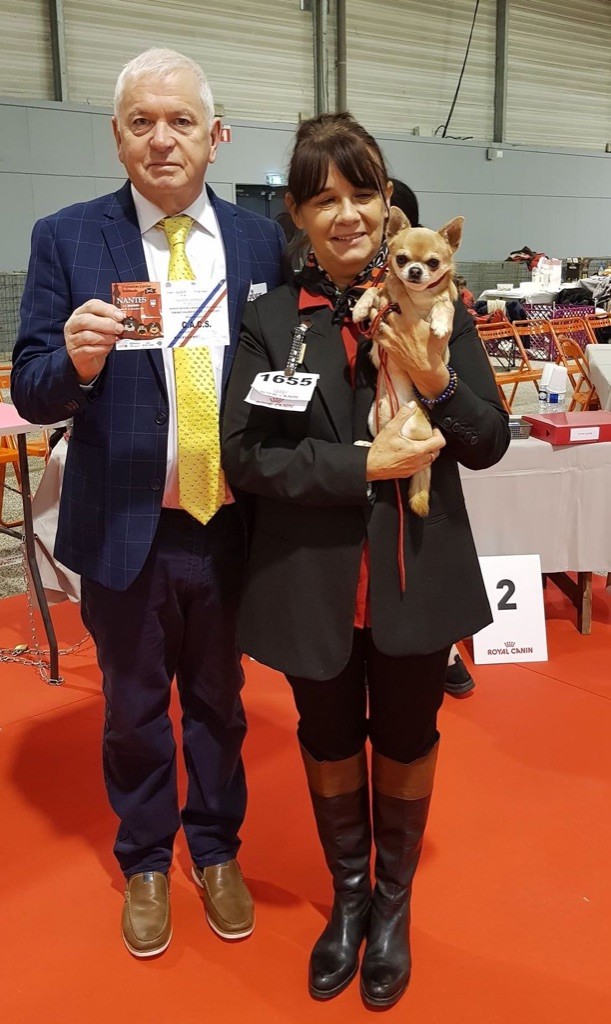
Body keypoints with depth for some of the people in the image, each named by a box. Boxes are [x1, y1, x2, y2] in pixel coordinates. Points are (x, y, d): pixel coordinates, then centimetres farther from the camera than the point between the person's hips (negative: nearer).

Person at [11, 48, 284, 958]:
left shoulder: (262, 241, 0)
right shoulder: (67, 239, -5)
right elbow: (31, 392, -6)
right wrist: (76, 360, -28)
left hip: (229, 524, 2)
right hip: (124, 529, -1)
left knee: (218, 699, 19)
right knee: (134, 707, 17)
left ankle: (216, 849, 43)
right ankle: (145, 862, 42)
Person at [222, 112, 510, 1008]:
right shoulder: (271, 320, -3)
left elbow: (490, 442, -2)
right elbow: (244, 454, -10)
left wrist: (436, 381, -21)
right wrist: (362, 466, -20)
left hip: (416, 576, 0)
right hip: (313, 582, 0)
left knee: (405, 744, 17)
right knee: (330, 744, 18)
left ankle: (394, 903, 44)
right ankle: (348, 897, 46)